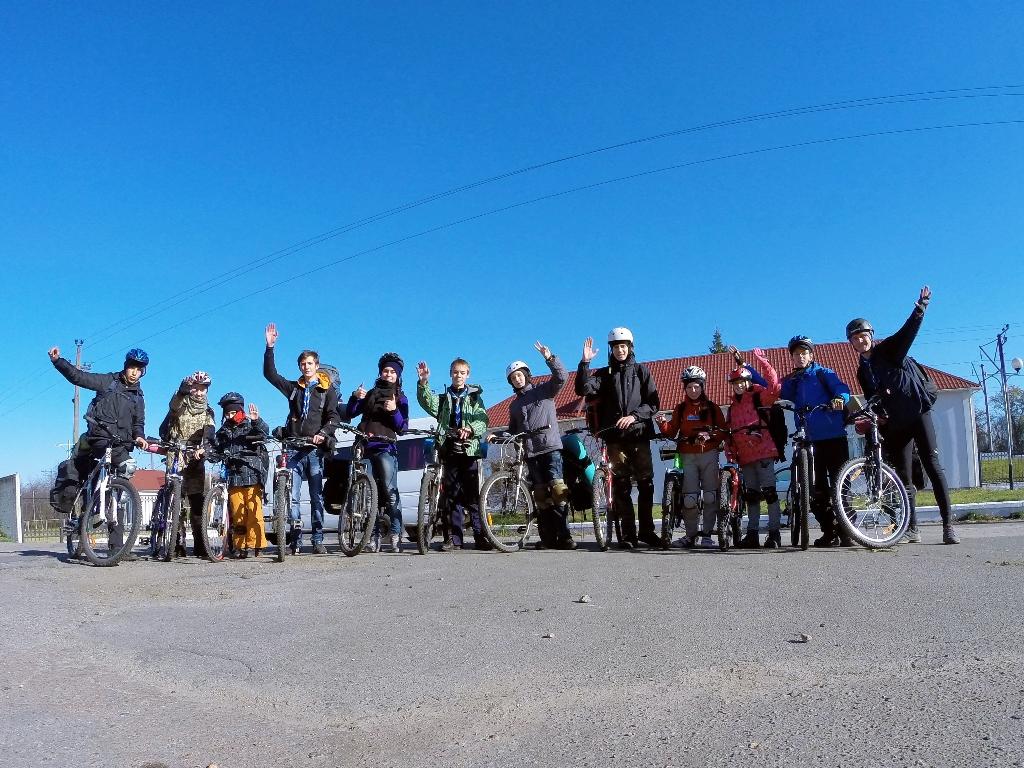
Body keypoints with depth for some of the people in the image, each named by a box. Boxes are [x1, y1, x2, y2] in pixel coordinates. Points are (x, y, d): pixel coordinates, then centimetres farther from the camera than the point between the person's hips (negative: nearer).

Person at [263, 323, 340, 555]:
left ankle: (318, 540, 3)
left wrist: (323, 434, -17)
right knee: (292, 496, -5)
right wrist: (270, 347, 6)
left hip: (316, 448, -2)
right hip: (294, 447, 2)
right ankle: (295, 538, 0)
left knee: (317, 496, -1)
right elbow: (270, 374, 15)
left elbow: (334, 417, 0)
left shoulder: (327, 389, 9)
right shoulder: (294, 388, 18)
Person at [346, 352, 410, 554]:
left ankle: (395, 534, -12)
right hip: (366, 448, 3)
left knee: (390, 490, -14)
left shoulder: (401, 398, 13)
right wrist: (355, 398, -4)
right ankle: (375, 536, 5)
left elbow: (402, 429, 5)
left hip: (386, 448, -3)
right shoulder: (371, 394, 21)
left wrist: (394, 411, -12)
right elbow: (349, 414, 13)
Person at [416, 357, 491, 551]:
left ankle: (481, 536, -1)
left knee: (474, 495, -5)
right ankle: (453, 538, 5)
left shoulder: (475, 397, 14)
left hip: (470, 449, -2)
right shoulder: (444, 398, 19)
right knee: (451, 495, 2)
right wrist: (423, 383, -21)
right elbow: (428, 403, -3)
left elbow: (483, 421, 0)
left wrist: (470, 429, -21)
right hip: (450, 450, 2)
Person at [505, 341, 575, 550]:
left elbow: (561, 377, -8)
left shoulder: (544, 390, 9)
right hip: (531, 453, 5)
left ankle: (564, 536, -14)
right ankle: (548, 538, 3)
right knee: (540, 495, 1)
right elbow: (513, 431, 27)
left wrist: (550, 358, -20)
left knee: (558, 490, -16)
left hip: (551, 447, -5)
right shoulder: (514, 405, 24)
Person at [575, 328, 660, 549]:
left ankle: (647, 531, 11)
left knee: (646, 483, 0)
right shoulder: (604, 374, 13)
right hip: (615, 437, 0)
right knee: (621, 485, -1)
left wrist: (634, 415, -13)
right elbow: (583, 390, -4)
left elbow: (653, 403, 3)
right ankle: (628, 534, 3)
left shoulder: (641, 371, 11)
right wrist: (585, 363, -13)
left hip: (639, 434, 0)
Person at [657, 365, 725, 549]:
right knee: (689, 497, -9)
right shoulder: (680, 409, 12)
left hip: (709, 454, 0)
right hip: (687, 456, 0)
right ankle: (691, 534, 5)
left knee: (710, 496, -7)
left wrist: (710, 435, -13)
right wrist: (663, 423, -12)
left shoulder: (712, 408, 8)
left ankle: (706, 533, 3)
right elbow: (672, 432, 7)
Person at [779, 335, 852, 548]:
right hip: (810, 441, 4)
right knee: (817, 490, 3)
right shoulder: (790, 382, 17)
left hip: (834, 437, -4)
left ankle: (846, 532, 1)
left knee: (839, 485, -4)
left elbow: (841, 388, -8)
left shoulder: (822, 373, 6)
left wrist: (839, 398, -32)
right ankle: (830, 533, 11)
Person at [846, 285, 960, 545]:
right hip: (894, 424, 5)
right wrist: (879, 426, 3)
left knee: (932, 465, -12)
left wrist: (921, 306, -28)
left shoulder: (889, 349, 2)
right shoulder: (862, 372, 15)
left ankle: (948, 525, -12)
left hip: (918, 411, -5)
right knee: (904, 477, 2)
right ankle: (912, 530, 6)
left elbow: (909, 330, -14)